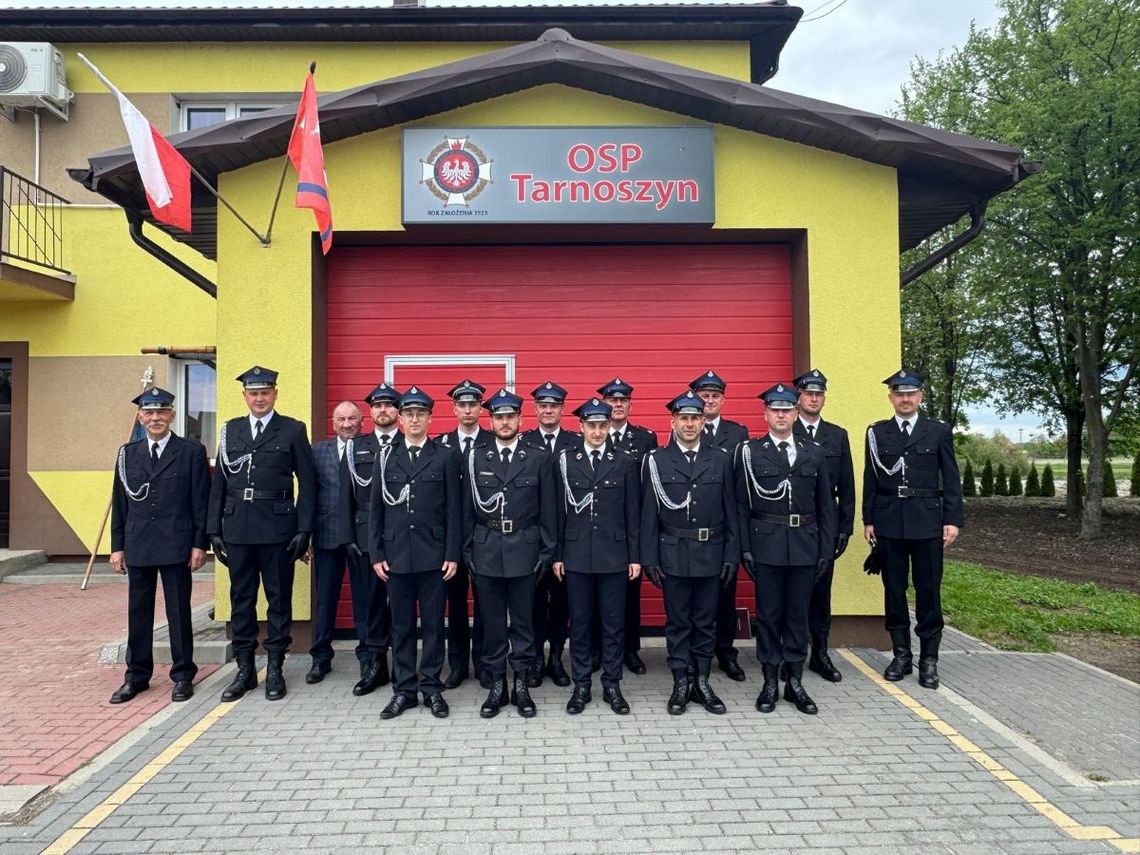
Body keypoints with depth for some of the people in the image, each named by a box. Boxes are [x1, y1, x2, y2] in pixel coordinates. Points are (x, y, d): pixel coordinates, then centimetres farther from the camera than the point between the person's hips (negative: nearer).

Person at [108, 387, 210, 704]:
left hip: (176, 546, -3)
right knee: (138, 612, 11)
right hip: (137, 546, 4)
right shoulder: (128, 454, 9)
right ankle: (136, 676, 23)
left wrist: (199, 544, -7)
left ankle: (183, 676, 17)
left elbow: (201, 502, -3)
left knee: (179, 612, 5)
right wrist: (117, 546, 7)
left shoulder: (192, 452, -2)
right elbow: (119, 503, 11)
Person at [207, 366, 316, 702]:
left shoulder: (292, 430, 1)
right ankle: (244, 670, 21)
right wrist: (213, 529, 5)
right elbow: (219, 482, 10)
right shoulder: (231, 430, 11)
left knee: (279, 599, 5)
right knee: (241, 599, 9)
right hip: (237, 529, 3)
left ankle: (275, 670, 16)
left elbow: (307, 482, -1)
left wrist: (304, 529, -7)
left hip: (277, 528, -3)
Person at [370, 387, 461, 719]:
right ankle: (404, 690, 19)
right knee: (401, 626, 9)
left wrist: (452, 554, -5)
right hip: (396, 554, 2)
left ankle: (431, 688, 17)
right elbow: (375, 509, 7)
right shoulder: (386, 457, 8)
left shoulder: (446, 457, 2)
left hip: (433, 554, -2)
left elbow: (453, 509, 0)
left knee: (433, 624, 5)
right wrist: (376, 554, 1)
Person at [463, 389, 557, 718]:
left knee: (523, 622, 7)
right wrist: (467, 552, 4)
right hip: (486, 552, 1)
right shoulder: (476, 459, 5)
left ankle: (521, 686, 19)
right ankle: (496, 686, 20)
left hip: (524, 552, -1)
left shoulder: (538, 459, 1)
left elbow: (547, 511, 1)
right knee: (492, 623, 8)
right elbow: (468, 511, 7)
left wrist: (547, 553, -2)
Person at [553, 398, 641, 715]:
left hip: (614, 555, 0)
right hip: (577, 555, 0)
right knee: (579, 623, 9)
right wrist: (557, 555, 1)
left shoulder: (625, 461, 1)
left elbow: (633, 512, 2)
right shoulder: (566, 460, 2)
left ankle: (612, 686, 20)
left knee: (613, 623, 7)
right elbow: (560, 511, 3)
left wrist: (635, 556, 0)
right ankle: (581, 686, 20)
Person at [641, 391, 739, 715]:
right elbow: (649, 515, -2)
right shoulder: (656, 461, -2)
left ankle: (702, 683, 23)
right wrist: (650, 559, -5)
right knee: (677, 622, 7)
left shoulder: (721, 460, 4)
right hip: (673, 554, -2)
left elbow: (730, 512, 5)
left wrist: (732, 556, 1)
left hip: (710, 554, 2)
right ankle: (681, 684, 18)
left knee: (706, 622, 11)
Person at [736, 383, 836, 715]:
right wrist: (745, 548, -7)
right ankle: (770, 682, 16)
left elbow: (825, 506, 8)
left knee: (798, 614, 10)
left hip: (805, 546, 2)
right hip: (767, 544, -2)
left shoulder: (813, 453, 7)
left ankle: (795, 682, 21)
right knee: (768, 614, 5)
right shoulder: (750, 452, -1)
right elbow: (742, 504, -2)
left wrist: (826, 550, 3)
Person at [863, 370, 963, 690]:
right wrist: (868, 520, 2)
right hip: (889, 523, 1)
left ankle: (929, 659, 13)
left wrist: (953, 520, -4)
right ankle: (901, 655, 18)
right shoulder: (876, 432, 7)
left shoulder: (939, 432, 5)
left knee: (929, 591, 3)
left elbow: (951, 480, 3)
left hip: (927, 522, -1)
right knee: (894, 590, 7)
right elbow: (870, 480, 6)